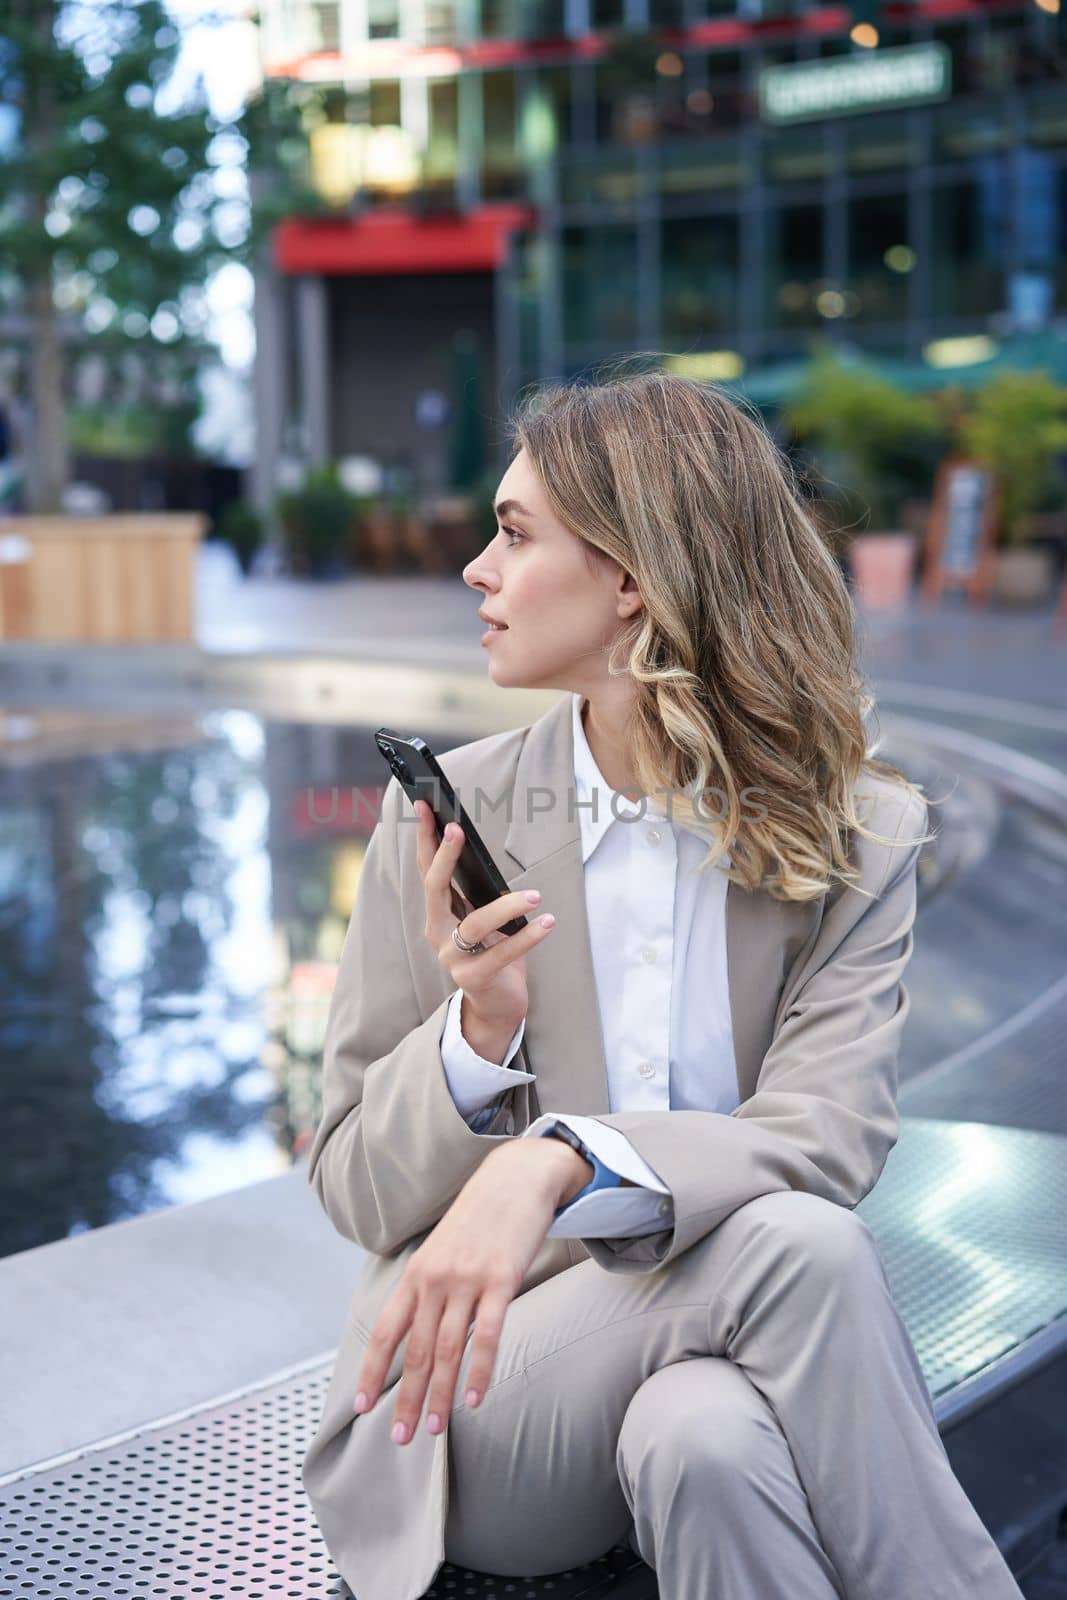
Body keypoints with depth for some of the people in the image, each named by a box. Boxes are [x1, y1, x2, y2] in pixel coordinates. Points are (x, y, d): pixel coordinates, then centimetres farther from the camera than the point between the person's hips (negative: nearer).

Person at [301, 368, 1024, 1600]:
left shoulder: (857, 834, -1)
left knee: (705, 1437, -35)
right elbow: (354, 1188, 3)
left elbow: (831, 1131, -15)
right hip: (472, 1412, 0)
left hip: (716, 1349, 0)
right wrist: (476, 1032, -18)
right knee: (794, 1242, -28)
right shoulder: (445, 813, -1)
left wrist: (554, 1163, -32)